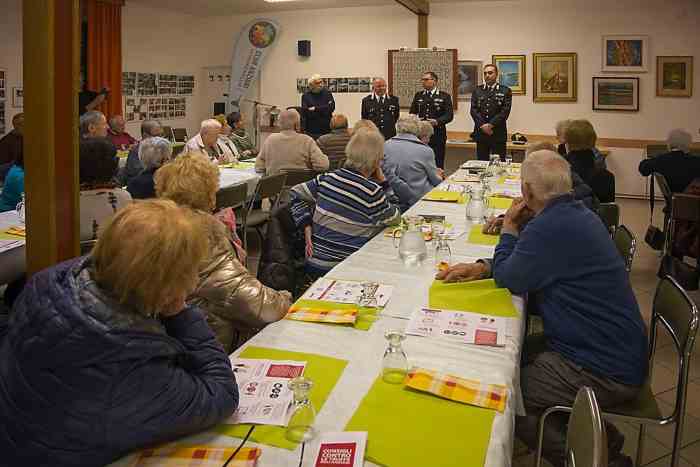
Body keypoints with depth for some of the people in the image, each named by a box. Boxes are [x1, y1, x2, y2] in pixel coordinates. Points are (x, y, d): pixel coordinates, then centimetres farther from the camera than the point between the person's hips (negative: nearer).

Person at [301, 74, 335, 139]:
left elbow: (332, 107, -7)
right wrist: (325, 109, -10)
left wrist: (315, 109, -10)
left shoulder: (327, 93, 6)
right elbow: (306, 112, -9)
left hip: (327, 129, 1)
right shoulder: (305, 96, 2)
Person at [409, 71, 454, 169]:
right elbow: (412, 113, 15)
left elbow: (449, 115, -4)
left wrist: (437, 121, -21)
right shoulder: (418, 96, 16)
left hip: (437, 135, -3)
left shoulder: (444, 96, 4)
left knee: (437, 164, -1)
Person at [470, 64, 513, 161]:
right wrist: (482, 125, -11)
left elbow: (505, 111, -6)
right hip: (480, 132, 2)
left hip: (498, 133, -2)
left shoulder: (505, 91, 4)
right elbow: (473, 110, 3)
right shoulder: (477, 90, 12)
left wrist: (491, 124, -14)